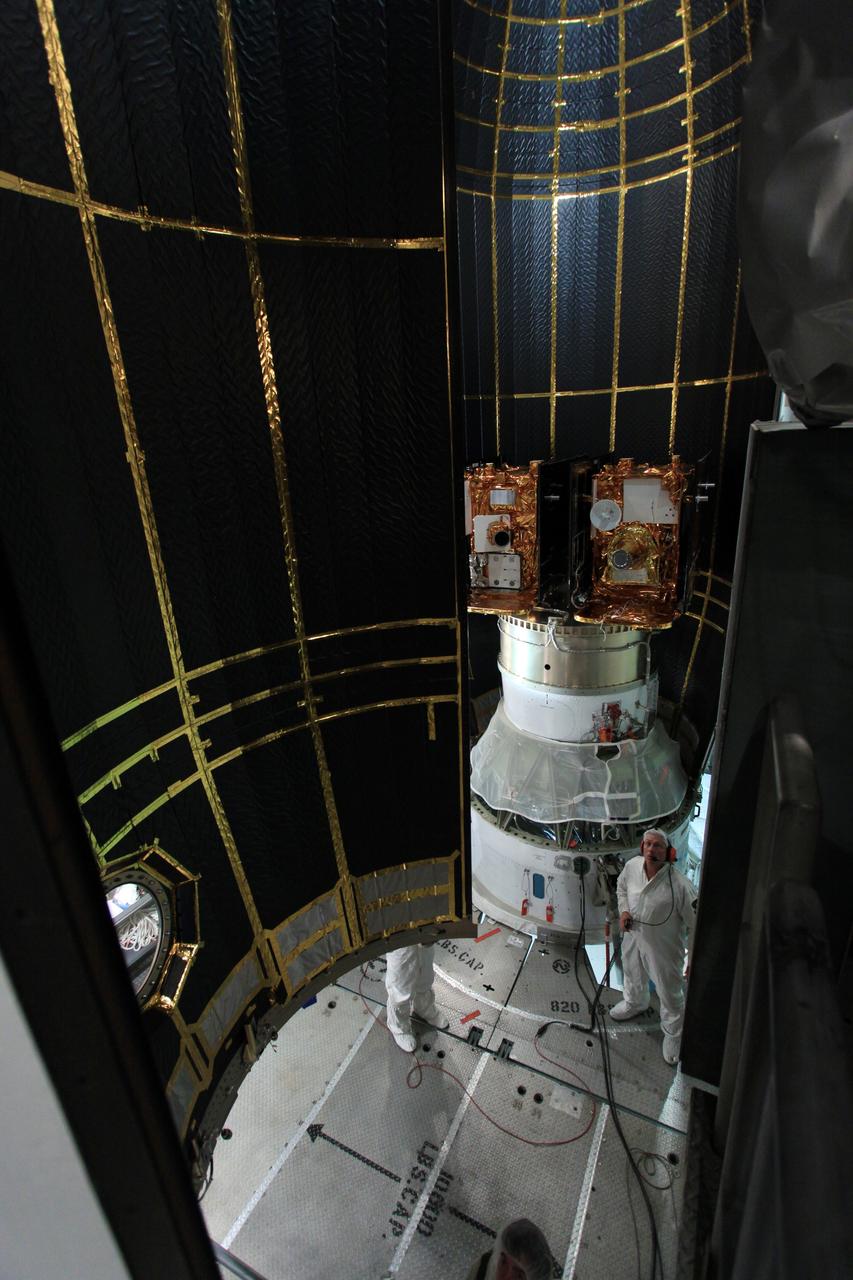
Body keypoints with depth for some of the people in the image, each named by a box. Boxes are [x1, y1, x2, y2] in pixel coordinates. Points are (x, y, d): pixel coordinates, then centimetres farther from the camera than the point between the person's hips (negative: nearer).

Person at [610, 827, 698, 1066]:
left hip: (664, 947, -5)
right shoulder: (632, 866, -18)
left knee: (670, 994, 17)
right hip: (633, 937, 5)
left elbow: (695, 924, -20)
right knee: (632, 975, 32)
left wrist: (694, 958, -12)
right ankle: (634, 1003, 64)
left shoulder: (679, 885, -33)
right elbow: (621, 887, 6)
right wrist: (623, 910, -10)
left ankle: (673, 1034, 46)